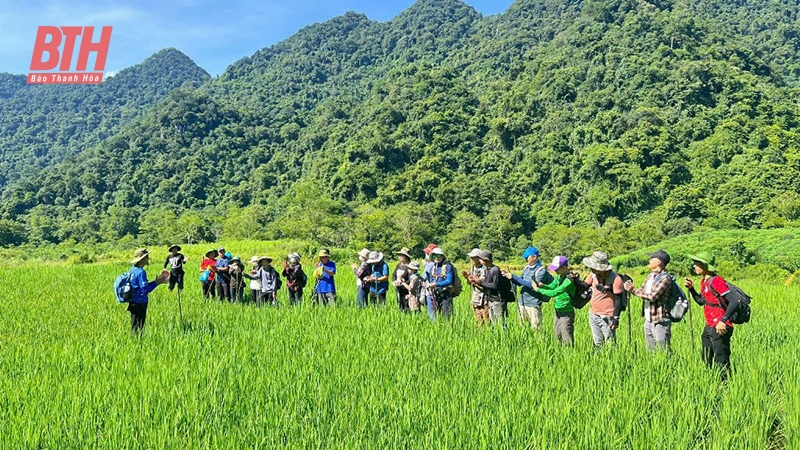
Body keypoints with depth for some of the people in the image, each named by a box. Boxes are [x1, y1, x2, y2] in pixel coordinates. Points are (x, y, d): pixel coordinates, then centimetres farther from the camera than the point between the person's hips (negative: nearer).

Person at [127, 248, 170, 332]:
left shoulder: (133, 270, 9)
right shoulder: (141, 272, -19)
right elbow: (145, 290, -23)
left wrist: (156, 281, 8)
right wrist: (157, 282, -16)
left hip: (133, 303, 9)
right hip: (139, 304, -9)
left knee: (134, 327, 15)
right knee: (139, 328, -3)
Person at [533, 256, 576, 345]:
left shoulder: (569, 280, -24)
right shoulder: (559, 277, 3)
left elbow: (554, 293, -26)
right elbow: (551, 286, 9)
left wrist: (538, 289, -18)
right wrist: (542, 285, -13)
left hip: (566, 313, -9)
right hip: (557, 311, 9)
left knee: (567, 340, -2)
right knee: (558, 336, 18)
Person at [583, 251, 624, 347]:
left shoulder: (615, 279, -18)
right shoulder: (593, 275, 0)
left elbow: (618, 299, -13)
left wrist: (616, 318, -14)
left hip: (607, 317, -6)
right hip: (593, 315, 6)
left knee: (610, 344, -2)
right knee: (597, 343, 16)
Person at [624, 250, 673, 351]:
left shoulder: (665, 278, -16)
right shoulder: (650, 276, 12)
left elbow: (652, 296, -23)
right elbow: (642, 291, 12)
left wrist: (633, 290, -17)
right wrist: (631, 288, -8)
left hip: (660, 321, -8)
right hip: (648, 320, 8)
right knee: (650, 351, 15)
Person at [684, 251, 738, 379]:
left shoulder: (716, 281, -18)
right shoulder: (704, 281, 11)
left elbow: (734, 302, -24)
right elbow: (701, 302, 23)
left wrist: (723, 321, -29)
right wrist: (691, 288, 9)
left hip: (720, 329, -10)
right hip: (709, 328, 10)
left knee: (721, 363, -4)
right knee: (706, 361, 18)